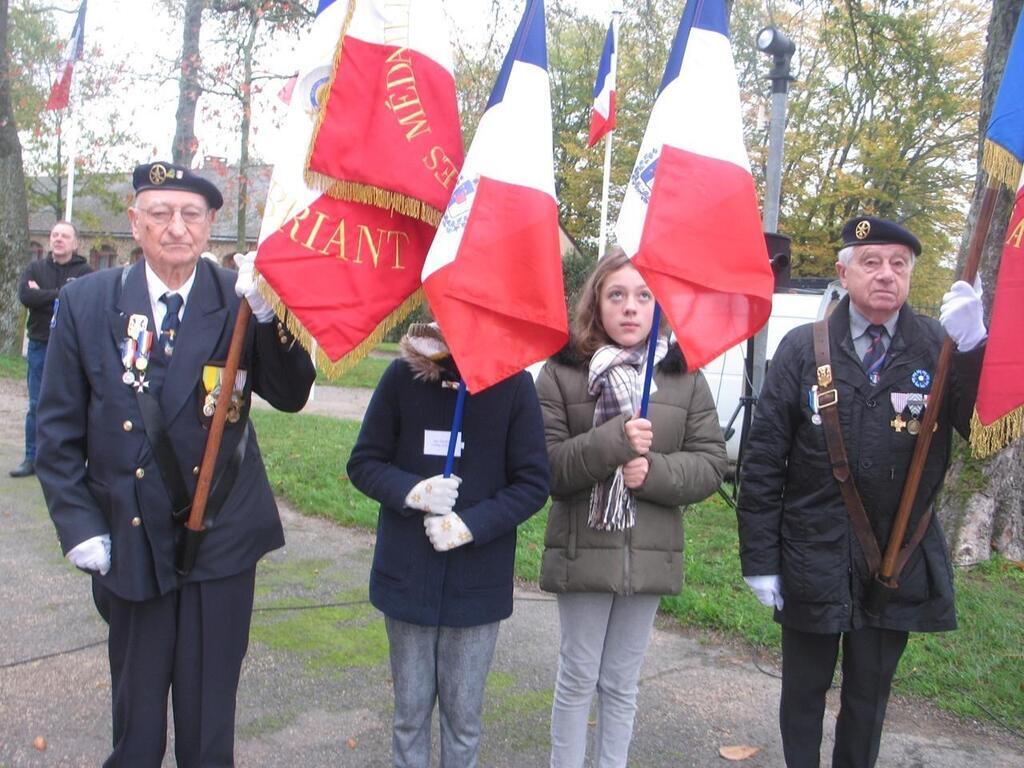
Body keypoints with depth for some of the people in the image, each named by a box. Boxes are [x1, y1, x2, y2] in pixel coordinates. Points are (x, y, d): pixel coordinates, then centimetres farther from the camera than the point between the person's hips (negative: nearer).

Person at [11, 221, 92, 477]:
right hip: (40, 348, 3)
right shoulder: (35, 268, 8)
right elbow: (25, 295, -10)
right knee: (37, 406, 8)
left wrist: (43, 296, -11)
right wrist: (61, 294, -12)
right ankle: (32, 459, 17)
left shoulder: (85, 272, -1)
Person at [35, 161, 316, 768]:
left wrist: (268, 313, -28)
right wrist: (78, 525, -4)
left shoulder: (237, 299, -6)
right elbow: (58, 429, 2)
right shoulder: (87, 302, -3)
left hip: (222, 540, -1)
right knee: (136, 712, 19)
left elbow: (291, 396, -14)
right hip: (129, 541, 1)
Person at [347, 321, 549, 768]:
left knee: (463, 715, 12)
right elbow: (363, 463, 2)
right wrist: (410, 491, -17)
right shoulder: (403, 376, -5)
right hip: (407, 575, 1)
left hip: (479, 582, -1)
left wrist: (471, 524, -18)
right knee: (411, 711, 15)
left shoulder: (513, 384, -9)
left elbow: (534, 484, -5)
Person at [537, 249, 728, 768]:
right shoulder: (562, 372, -4)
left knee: (622, 683, 15)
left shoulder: (684, 376, 3)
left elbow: (710, 463, 1)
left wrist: (654, 471, -17)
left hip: (651, 555, 2)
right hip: (582, 550, -2)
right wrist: (612, 442, -25)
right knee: (578, 677, 11)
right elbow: (545, 465, -11)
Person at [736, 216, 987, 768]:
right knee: (804, 690, 16)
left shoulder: (941, 348, -3)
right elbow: (763, 460, -6)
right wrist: (759, 558, -6)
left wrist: (975, 346, -28)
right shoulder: (803, 348, -6)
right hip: (813, 562, -1)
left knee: (870, 694, 18)